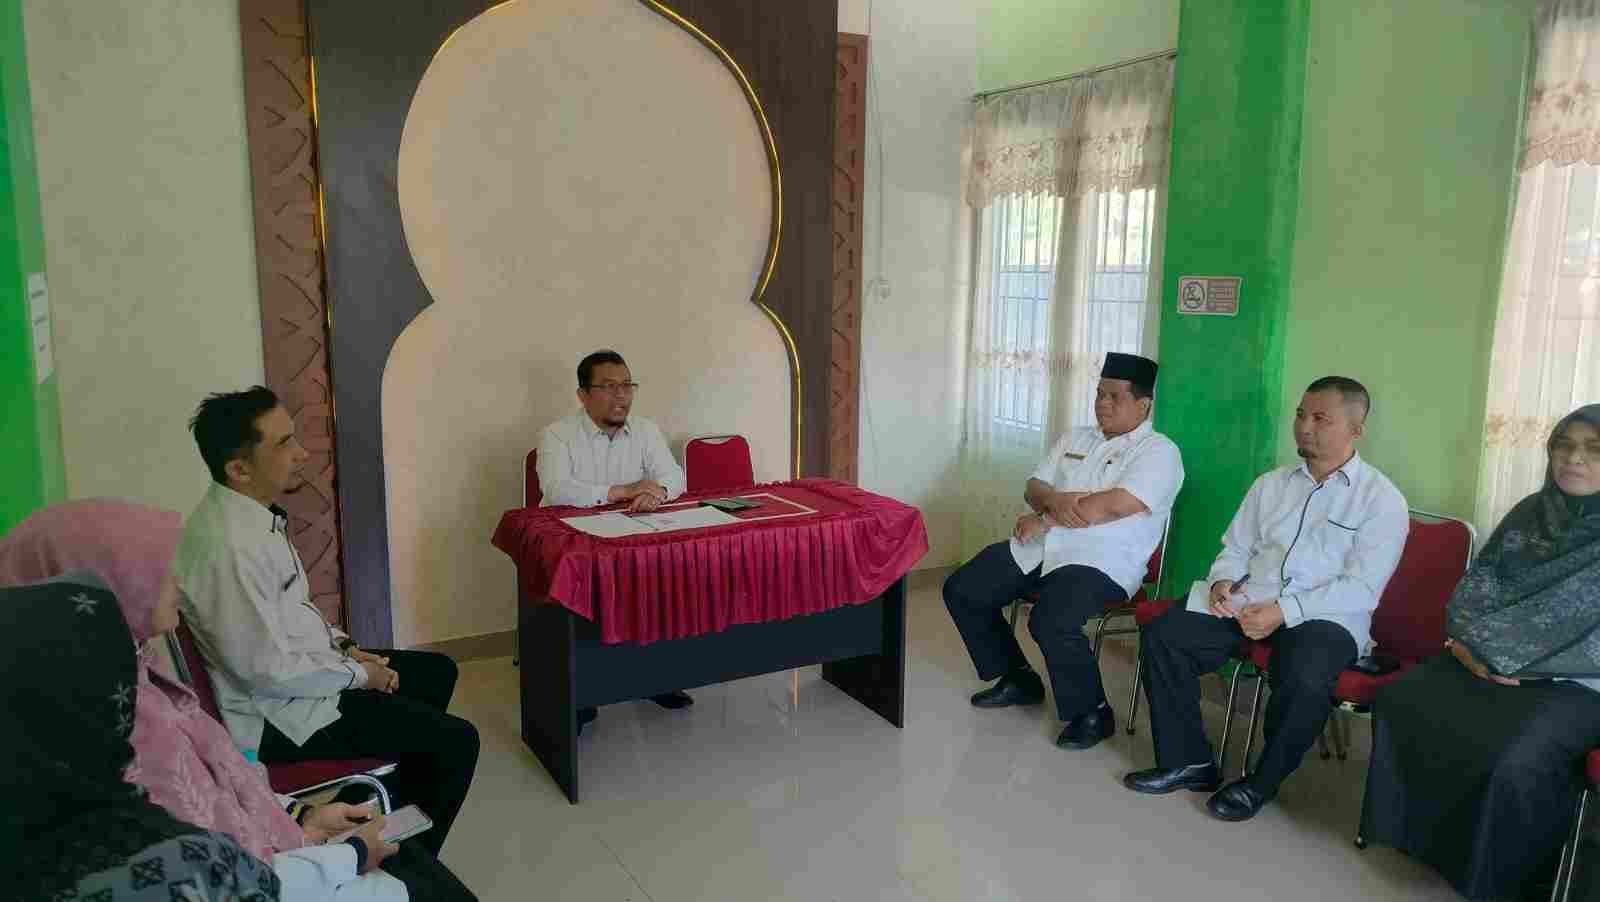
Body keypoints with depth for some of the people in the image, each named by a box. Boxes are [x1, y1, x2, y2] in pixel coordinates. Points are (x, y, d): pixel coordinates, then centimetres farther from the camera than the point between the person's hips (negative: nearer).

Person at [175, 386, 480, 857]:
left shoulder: (246, 513, 0)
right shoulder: (232, 545, -31)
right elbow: (267, 670, -28)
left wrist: (341, 643, 5)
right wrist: (357, 673, -15)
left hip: (296, 672, 10)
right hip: (278, 714, -10)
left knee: (437, 672, 21)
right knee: (456, 742, -7)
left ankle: (400, 815, 33)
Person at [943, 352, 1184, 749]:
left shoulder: (1159, 452, -5)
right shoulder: (1076, 439, 17)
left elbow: (1114, 505, -20)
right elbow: (1033, 487, 12)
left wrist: (1044, 520, -14)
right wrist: (1053, 500, -14)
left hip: (1101, 564, -8)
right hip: (1039, 550, 8)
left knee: (1050, 623, -33)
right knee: (961, 591, -1)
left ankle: (1092, 713, -7)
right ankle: (1018, 679, 16)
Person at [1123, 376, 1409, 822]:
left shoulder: (1382, 500, -1)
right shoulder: (1271, 484, 16)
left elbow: (1361, 589, -11)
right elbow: (1235, 550, 17)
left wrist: (1286, 611, -22)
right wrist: (1222, 581, -7)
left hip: (1325, 618, -5)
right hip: (1248, 604, 5)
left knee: (1303, 679, -37)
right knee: (1161, 634, -16)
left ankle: (1261, 782, -9)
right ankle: (1189, 761, -5)